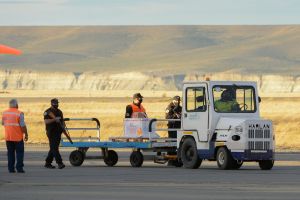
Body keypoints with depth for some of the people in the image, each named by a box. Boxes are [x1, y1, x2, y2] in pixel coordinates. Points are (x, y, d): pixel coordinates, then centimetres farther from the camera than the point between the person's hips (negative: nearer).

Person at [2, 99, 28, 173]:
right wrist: (26, 134, -4)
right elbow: (23, 125, -14)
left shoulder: (4, 113, 3)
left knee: (10, 152, 11)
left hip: (8, 137, 4)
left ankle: (11, 168, 8)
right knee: (19, 152, 4)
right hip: (18, 137, -4)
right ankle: (19, 168, -2)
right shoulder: (19, 113, -12)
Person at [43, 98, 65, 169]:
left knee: (53, 148, 9)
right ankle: (59, 163, -19)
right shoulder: (48, 112, -5)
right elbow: (46, 121, -16)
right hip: (51, 132, -7)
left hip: (58, 132, 7)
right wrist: (54, 119, -27)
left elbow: (62, 121, 23)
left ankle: (48, 163, 17)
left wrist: (63, 126, 2)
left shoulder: (59, 112, 16)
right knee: (54, 148, -12)